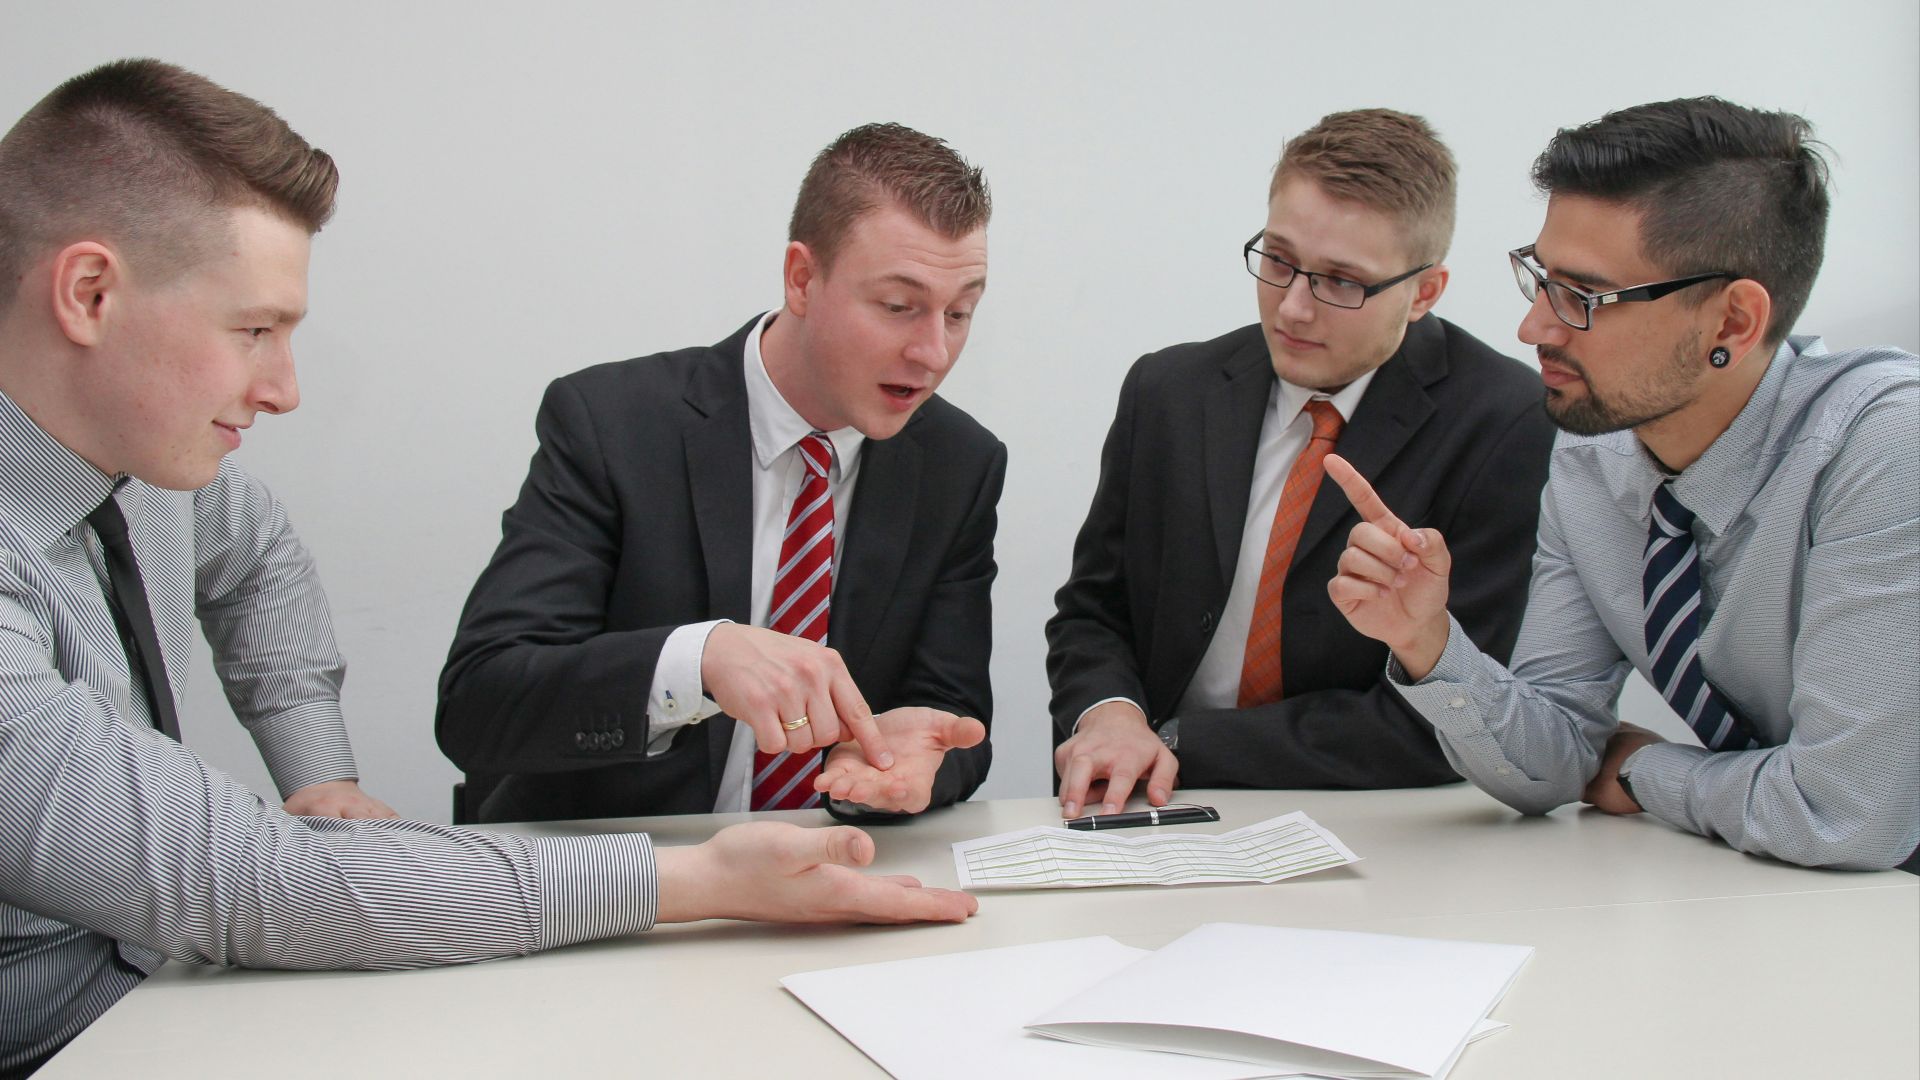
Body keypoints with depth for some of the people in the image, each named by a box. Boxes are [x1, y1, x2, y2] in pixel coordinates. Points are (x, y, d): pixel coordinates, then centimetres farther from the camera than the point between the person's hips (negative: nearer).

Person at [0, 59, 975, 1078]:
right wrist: (697, 879, -31)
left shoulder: (130, 438, -2)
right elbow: (251, 884, -31)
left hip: (162, 983, 7)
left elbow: (253, 549, 20)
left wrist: (325, 781, 8)